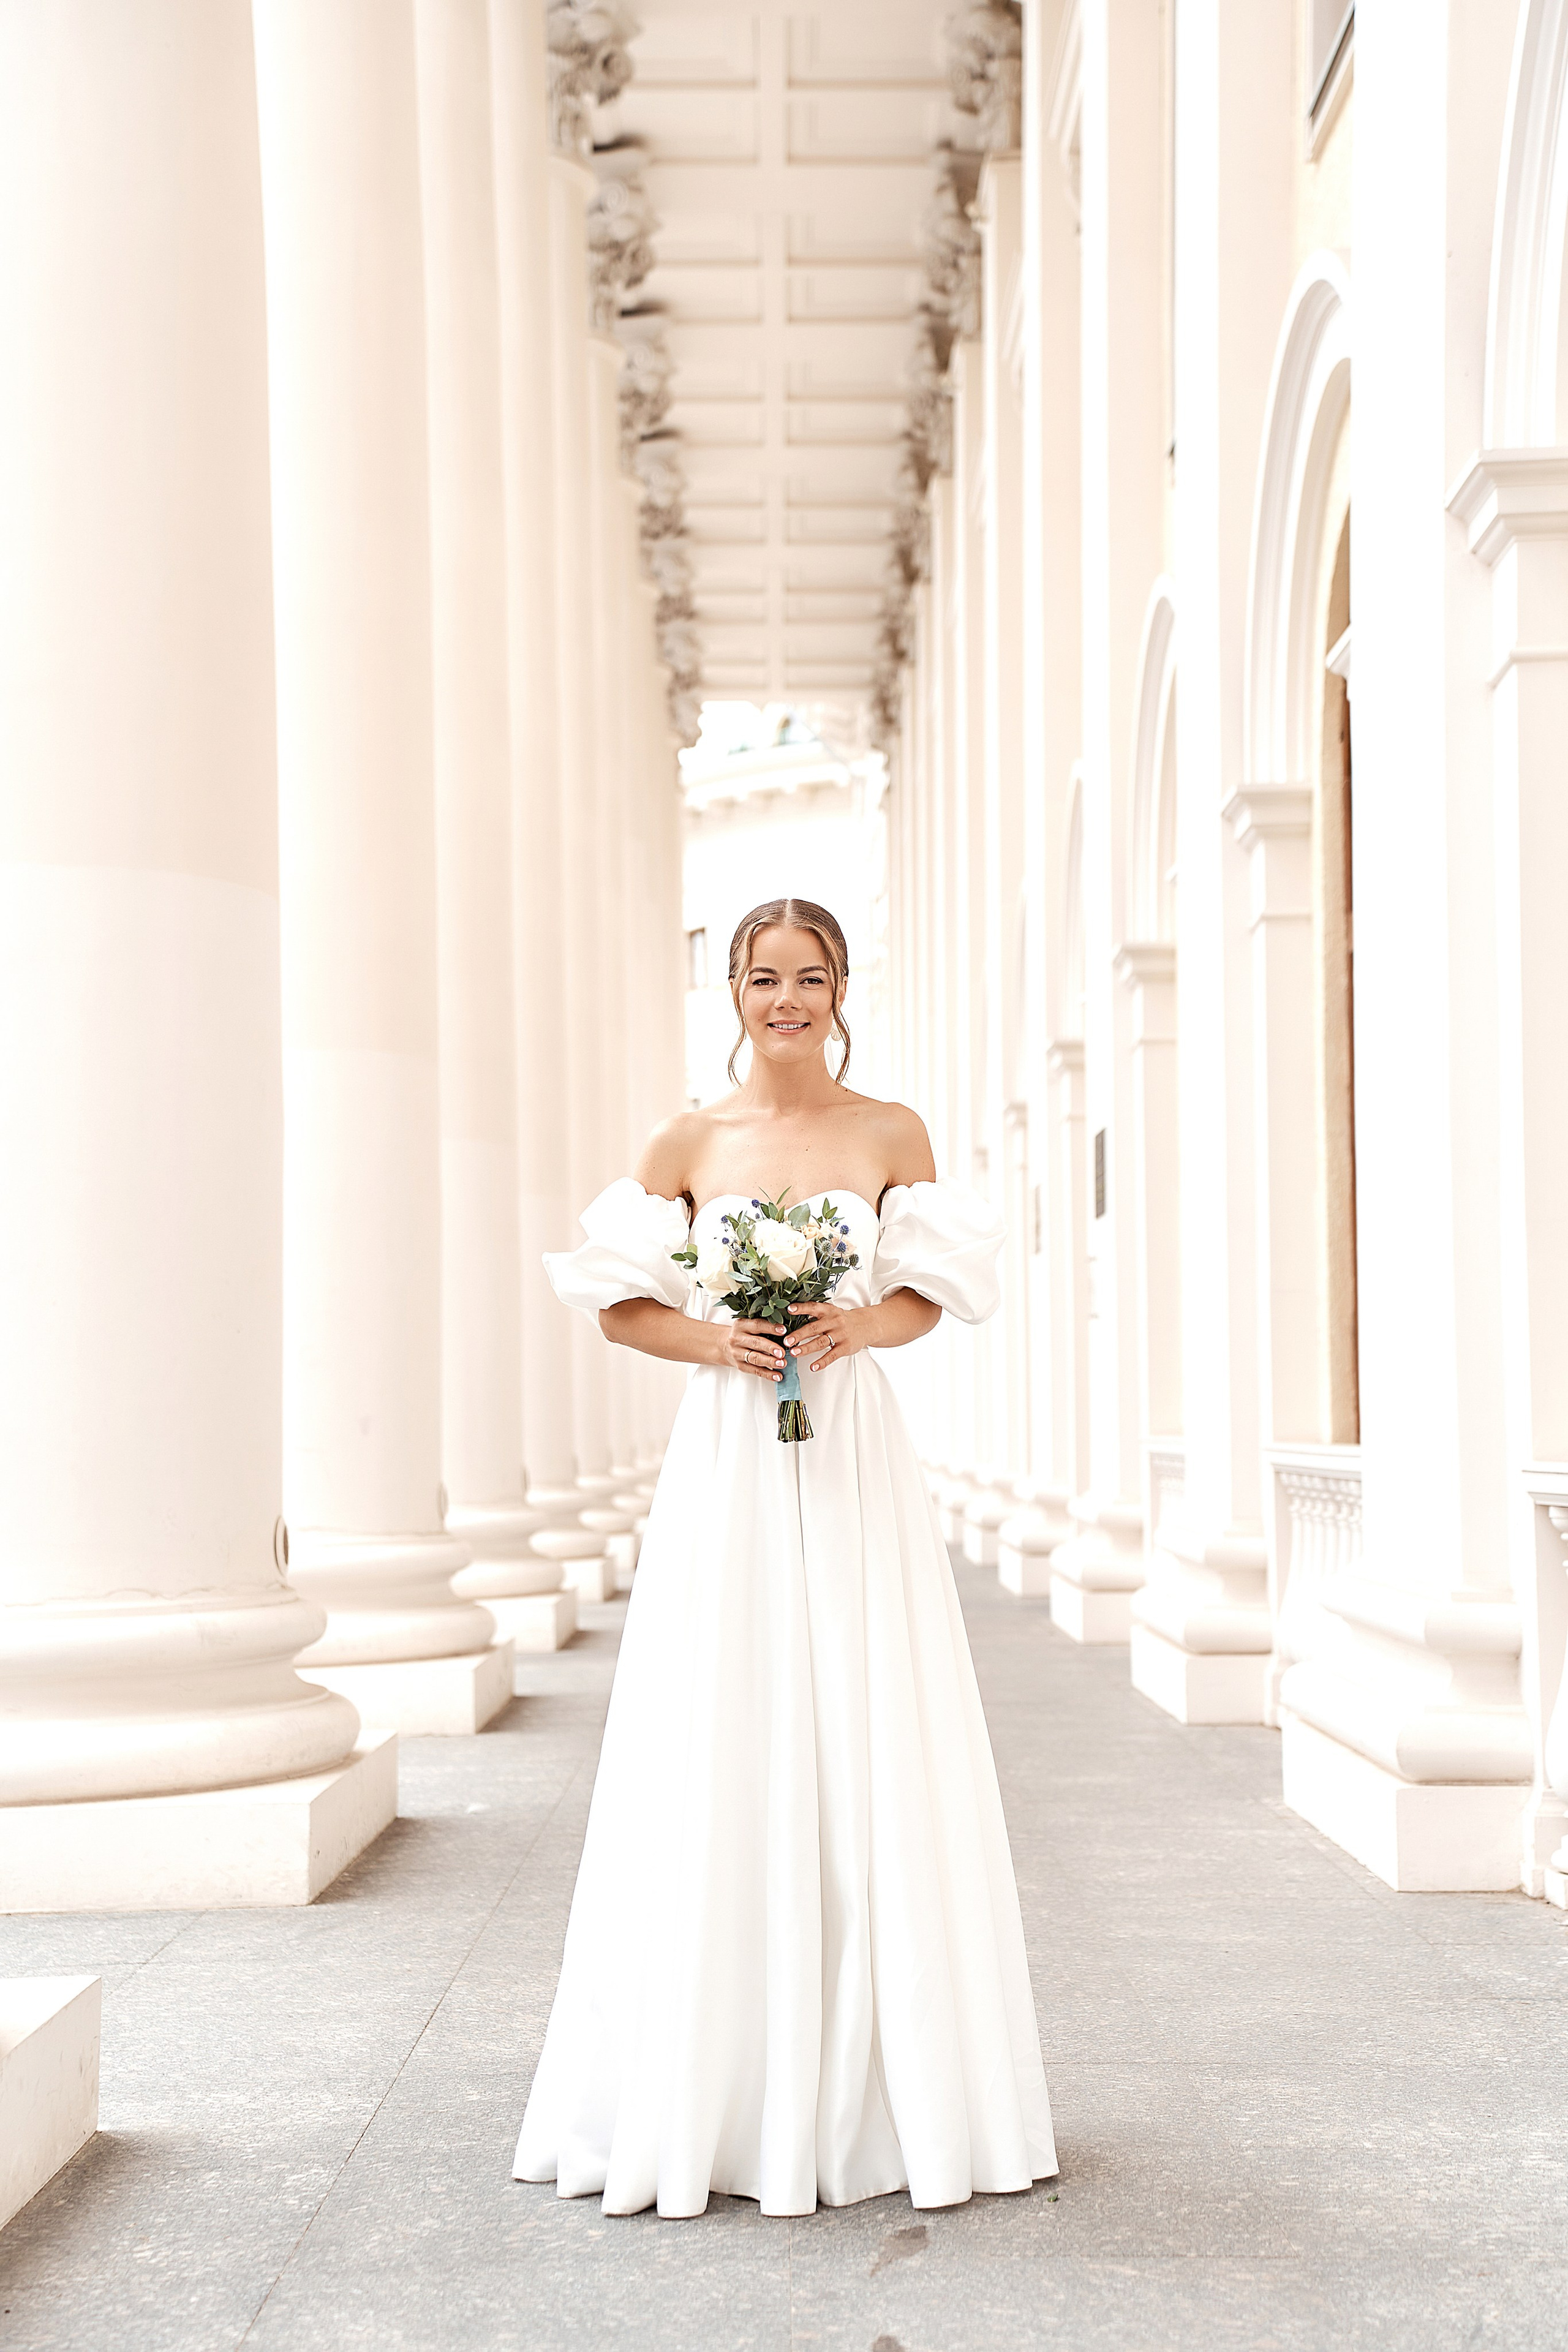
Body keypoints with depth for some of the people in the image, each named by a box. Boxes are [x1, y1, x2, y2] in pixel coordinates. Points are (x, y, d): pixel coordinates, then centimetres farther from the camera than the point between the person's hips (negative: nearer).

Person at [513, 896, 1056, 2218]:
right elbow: (621, 1305, 8)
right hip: (728, 1463, 0)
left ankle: (877, 2092, 12)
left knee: (868, 1757, 1)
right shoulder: (687, 1146, 5)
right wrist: (714, 1341, -10)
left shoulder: (892, 1135, 6)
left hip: (854, 1462, 0)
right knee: (720, 1759, -1)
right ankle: (713, 2095, 9)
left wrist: (860, 1326, -10)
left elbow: (931, 1297, 10)